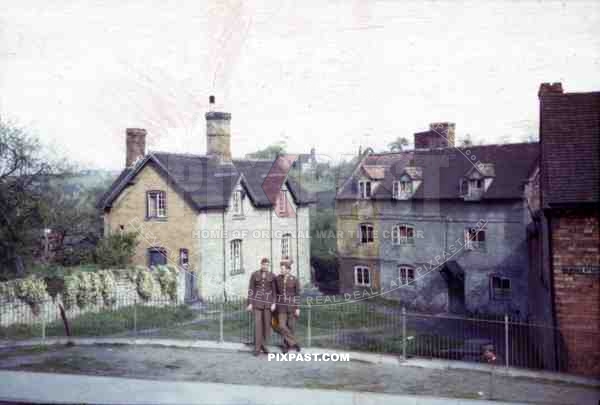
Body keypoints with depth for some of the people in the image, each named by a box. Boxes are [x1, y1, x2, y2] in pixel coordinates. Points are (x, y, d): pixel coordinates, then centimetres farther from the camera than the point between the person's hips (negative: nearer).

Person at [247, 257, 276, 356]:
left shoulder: (272, 276, 2)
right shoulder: (254, 274, 0)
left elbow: (274, 290, 2)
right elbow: (251, 289, 0)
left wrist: (274, 303, -8)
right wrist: (250, 303, -6)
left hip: (268, 301, 2)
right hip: (257, 301, -1)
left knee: (267, 323, 3)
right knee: (258, 323, -8)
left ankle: (263, 344, 21)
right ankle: (257, 348, -2)